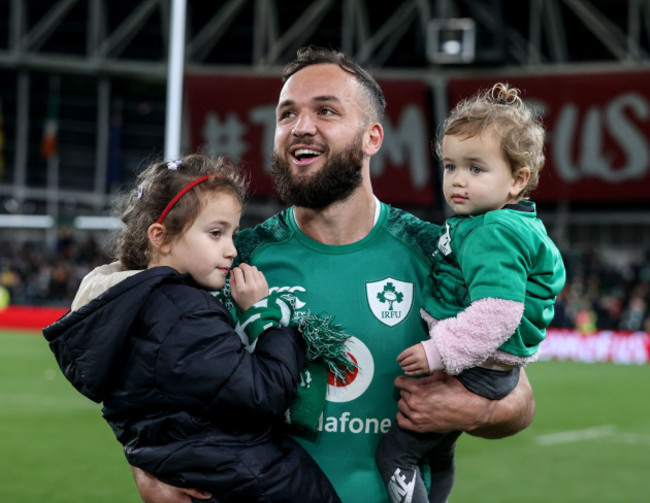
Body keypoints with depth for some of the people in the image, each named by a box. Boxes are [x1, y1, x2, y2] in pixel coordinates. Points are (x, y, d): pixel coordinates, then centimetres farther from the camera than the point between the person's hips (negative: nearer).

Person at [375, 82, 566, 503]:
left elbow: (495, 314, -34)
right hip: (477, 369, 11)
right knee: (437, 457, 26)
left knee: (395, 453, -11)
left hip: (474, 371, -11)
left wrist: (439, 353, -30)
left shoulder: (496, 235, -24)